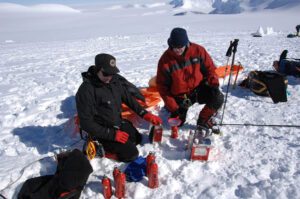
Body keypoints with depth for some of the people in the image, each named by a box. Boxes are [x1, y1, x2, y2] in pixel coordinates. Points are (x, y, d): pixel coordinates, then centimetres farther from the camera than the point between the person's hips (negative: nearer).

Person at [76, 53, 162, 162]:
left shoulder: (115, 80, -8)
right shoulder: (86, 90, -27)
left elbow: (128, 99, 5)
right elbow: (86, 123, -24)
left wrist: (145, 114, -3)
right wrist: (112, 134, -24)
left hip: (119, 123, 8)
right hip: (103, 132, -7)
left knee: (138, 138, 18)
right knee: (131, 153, -11)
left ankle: (110, 145, 16)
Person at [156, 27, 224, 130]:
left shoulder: (198, 50, -14)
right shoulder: (165, 60, -17)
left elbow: (209, 68, 0)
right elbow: (162, 86, -11)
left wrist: (214, 84, -18)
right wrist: (172, 107, -15)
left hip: (198, 88, 1)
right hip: (180, 96, -1)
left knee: (218, 98, -24)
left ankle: (203, 121, 3)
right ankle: (169, 108, 38)